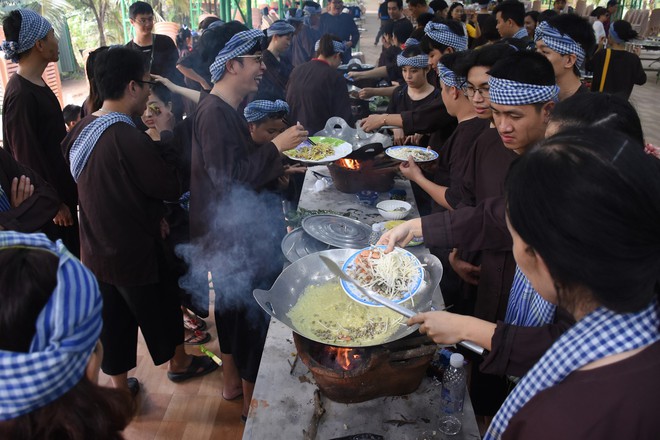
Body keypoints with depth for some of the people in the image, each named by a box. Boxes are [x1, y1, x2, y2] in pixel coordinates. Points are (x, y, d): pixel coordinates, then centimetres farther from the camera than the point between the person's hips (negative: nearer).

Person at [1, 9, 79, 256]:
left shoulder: (38, 85, 7)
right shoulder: (21, 95, -22)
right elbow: (27, 157, -20)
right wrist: (53, 203, -15)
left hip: (61, 192, 9)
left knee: (73, 256, 20)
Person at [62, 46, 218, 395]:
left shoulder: (82, 129, -2)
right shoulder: (129, 139, -29)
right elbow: (172, 187, -20)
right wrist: (165, 137, -12)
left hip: (97, 251, 7)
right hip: (136, 252, -7)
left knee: (114, 321, 20)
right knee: (164, 309, 19)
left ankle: (120, 387, 38)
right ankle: (180, 363, 44)